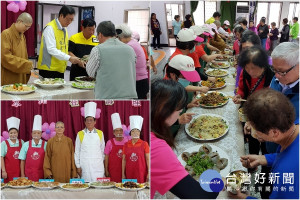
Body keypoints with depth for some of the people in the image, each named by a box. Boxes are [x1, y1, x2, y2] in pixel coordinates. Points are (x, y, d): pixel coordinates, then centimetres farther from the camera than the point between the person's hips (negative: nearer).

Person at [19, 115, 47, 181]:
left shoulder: (45, 145, 2)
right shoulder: (26, 145, 5)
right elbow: (22, 160, 7)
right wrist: (22, 174, 2)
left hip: (41, 175, -1)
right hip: (28, 174, 1)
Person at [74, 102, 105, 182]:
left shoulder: (100, 133, 7)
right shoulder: (80, 134, 4)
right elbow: (77, 152, 6)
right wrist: (78, 166, 3)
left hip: (98, 166, 1)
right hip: (85, 166, -1)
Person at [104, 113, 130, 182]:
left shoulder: (127, 141, 5)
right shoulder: (110, 142, 2)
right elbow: (106, 157, 4)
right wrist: (106, 171, 0)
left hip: (125, 169, 1)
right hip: (113, 170, -1)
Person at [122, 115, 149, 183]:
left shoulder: (144, 144, 0)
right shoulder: (126, 144, 7)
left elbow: (148, 159, -1)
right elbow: (124, 160, 9)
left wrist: (149, 173, -6)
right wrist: (123, 174, 6)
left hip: (141, 173, -2)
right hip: (129, 173, 2)